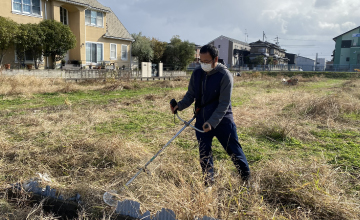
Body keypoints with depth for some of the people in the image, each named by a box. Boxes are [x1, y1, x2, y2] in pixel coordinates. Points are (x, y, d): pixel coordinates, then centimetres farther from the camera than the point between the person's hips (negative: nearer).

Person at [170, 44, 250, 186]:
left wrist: (212, 122, -27)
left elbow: (224, 104, -17)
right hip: (201, 120, 5)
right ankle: (209, 184, 23)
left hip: (222, 121, -4)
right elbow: (190, 95, 7)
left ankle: (248, 180, 23)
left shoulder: (225, 75, -14)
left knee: (234, 151, 2)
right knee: (204, 153, 7)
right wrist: (179, 106, -13)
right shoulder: (197, 73, 1)